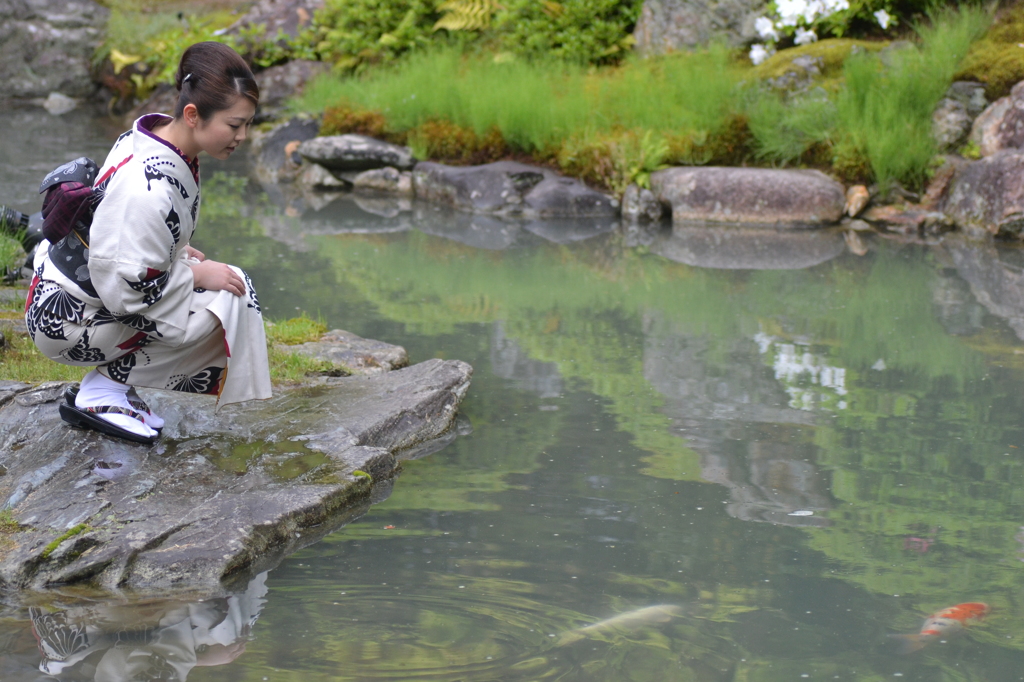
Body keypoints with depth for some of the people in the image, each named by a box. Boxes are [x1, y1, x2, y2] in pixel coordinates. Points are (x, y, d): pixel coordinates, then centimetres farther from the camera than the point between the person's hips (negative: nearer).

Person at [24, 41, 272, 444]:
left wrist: (176, 252, 3)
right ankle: (100, 394, -8)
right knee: (227, 299, -17)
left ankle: (112, 383, 9)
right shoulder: (149, 190, -32)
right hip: (69, 319, -10)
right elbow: (121, 288, -28)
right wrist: (197, 274, -17)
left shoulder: (149, 134, -3)